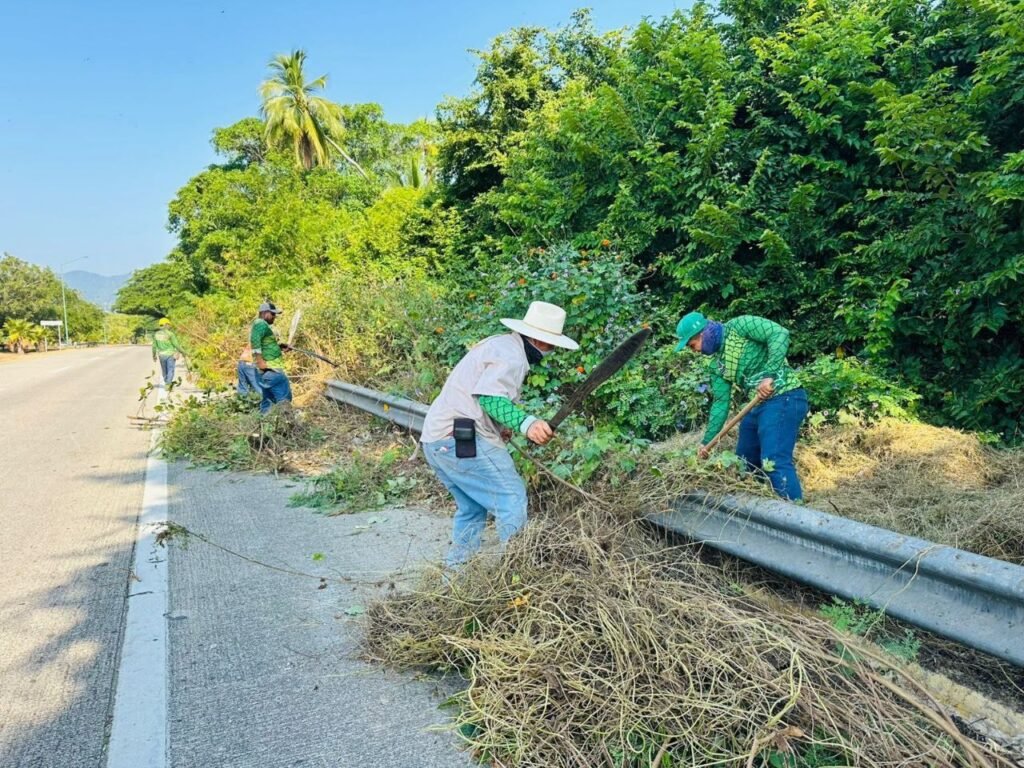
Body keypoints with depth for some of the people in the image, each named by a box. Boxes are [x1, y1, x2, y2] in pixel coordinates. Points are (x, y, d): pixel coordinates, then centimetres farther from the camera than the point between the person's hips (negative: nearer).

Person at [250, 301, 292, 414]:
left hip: (269, 368, 11)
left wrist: (280, 348, 16)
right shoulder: (261, 324, -9)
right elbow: (255, 341, -24)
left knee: (268, 399, 12)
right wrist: (261, 362, -28)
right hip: (269, 369, -11)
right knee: (284, 397, -14)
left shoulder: (263, 325, 24)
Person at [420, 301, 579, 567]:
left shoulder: (499, 344, 21)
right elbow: (488, 396, -26)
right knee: (512, 499, -6)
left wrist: (499, 429, 17)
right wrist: (526, 423, -37)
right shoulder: (512, 355, -10)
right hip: (462, 440, -10)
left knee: (471, 507, 19)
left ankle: (457, 567, 23)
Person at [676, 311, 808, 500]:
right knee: (744, 463, 16)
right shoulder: (716, 364, 15)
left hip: (783, 398, -9)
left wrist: (769, 374, -27)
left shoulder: (740, 326, -7)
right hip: (757, 406, 9)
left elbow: (780, 334, -19)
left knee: (774, 462, -20)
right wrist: (707, 440, 12)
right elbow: (720, 402, 15)